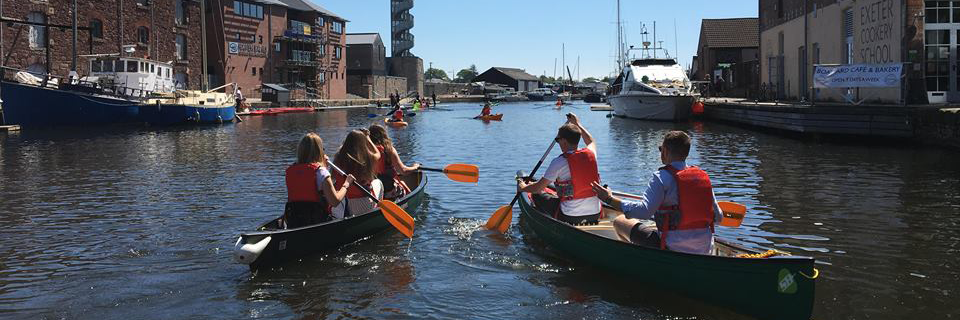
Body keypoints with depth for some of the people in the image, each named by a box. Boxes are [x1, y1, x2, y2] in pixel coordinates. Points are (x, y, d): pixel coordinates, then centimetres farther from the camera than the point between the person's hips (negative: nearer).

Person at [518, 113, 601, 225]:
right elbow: (591, 142, 28)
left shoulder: (559, 162, -15)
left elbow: (538, 188, -6)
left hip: (569, 217, -6)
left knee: (538, 196, 13)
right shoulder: (591, 154, 0)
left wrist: (523, 187, 14)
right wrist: (577, 124, 39)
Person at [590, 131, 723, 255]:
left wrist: (610, 199, -17)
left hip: (673, 248, -6)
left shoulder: (662, 176, -13)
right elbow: (718, 217, 7)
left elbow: (644, 211, -25)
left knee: (619, 222, 7)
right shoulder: (703, 176, 5)